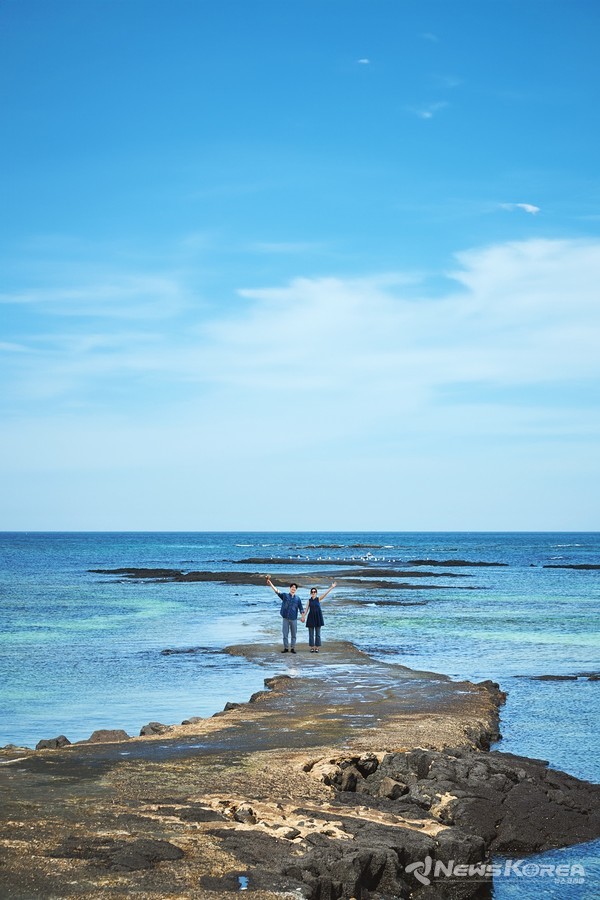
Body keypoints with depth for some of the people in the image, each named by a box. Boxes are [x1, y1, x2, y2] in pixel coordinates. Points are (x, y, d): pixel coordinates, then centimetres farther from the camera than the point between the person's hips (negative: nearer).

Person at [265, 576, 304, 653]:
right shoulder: (285, 596, 1)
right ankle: (286, 648, 9)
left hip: (294, 619, 1)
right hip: (285, 618, -1)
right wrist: (270, 583, -19)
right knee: (285, 634, 1)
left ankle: (292, 648, 11)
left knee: (293, 634, 4)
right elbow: (277, 591, -8)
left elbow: (301, 608, 9)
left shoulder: (297, 599, 6)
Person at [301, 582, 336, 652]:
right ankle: (312, 647, 8)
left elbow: (325, 593, -10)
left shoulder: (318, 599, 0)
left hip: (318, 617, -1)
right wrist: (303, 617, -1)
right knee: (311, 633, 2)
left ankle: (317, 647, 7)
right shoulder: (309, 600, 6)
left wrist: (331, 587, -20)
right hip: (311, 617, 2)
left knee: (317, 633, 2)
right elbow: (307, 609, 7)